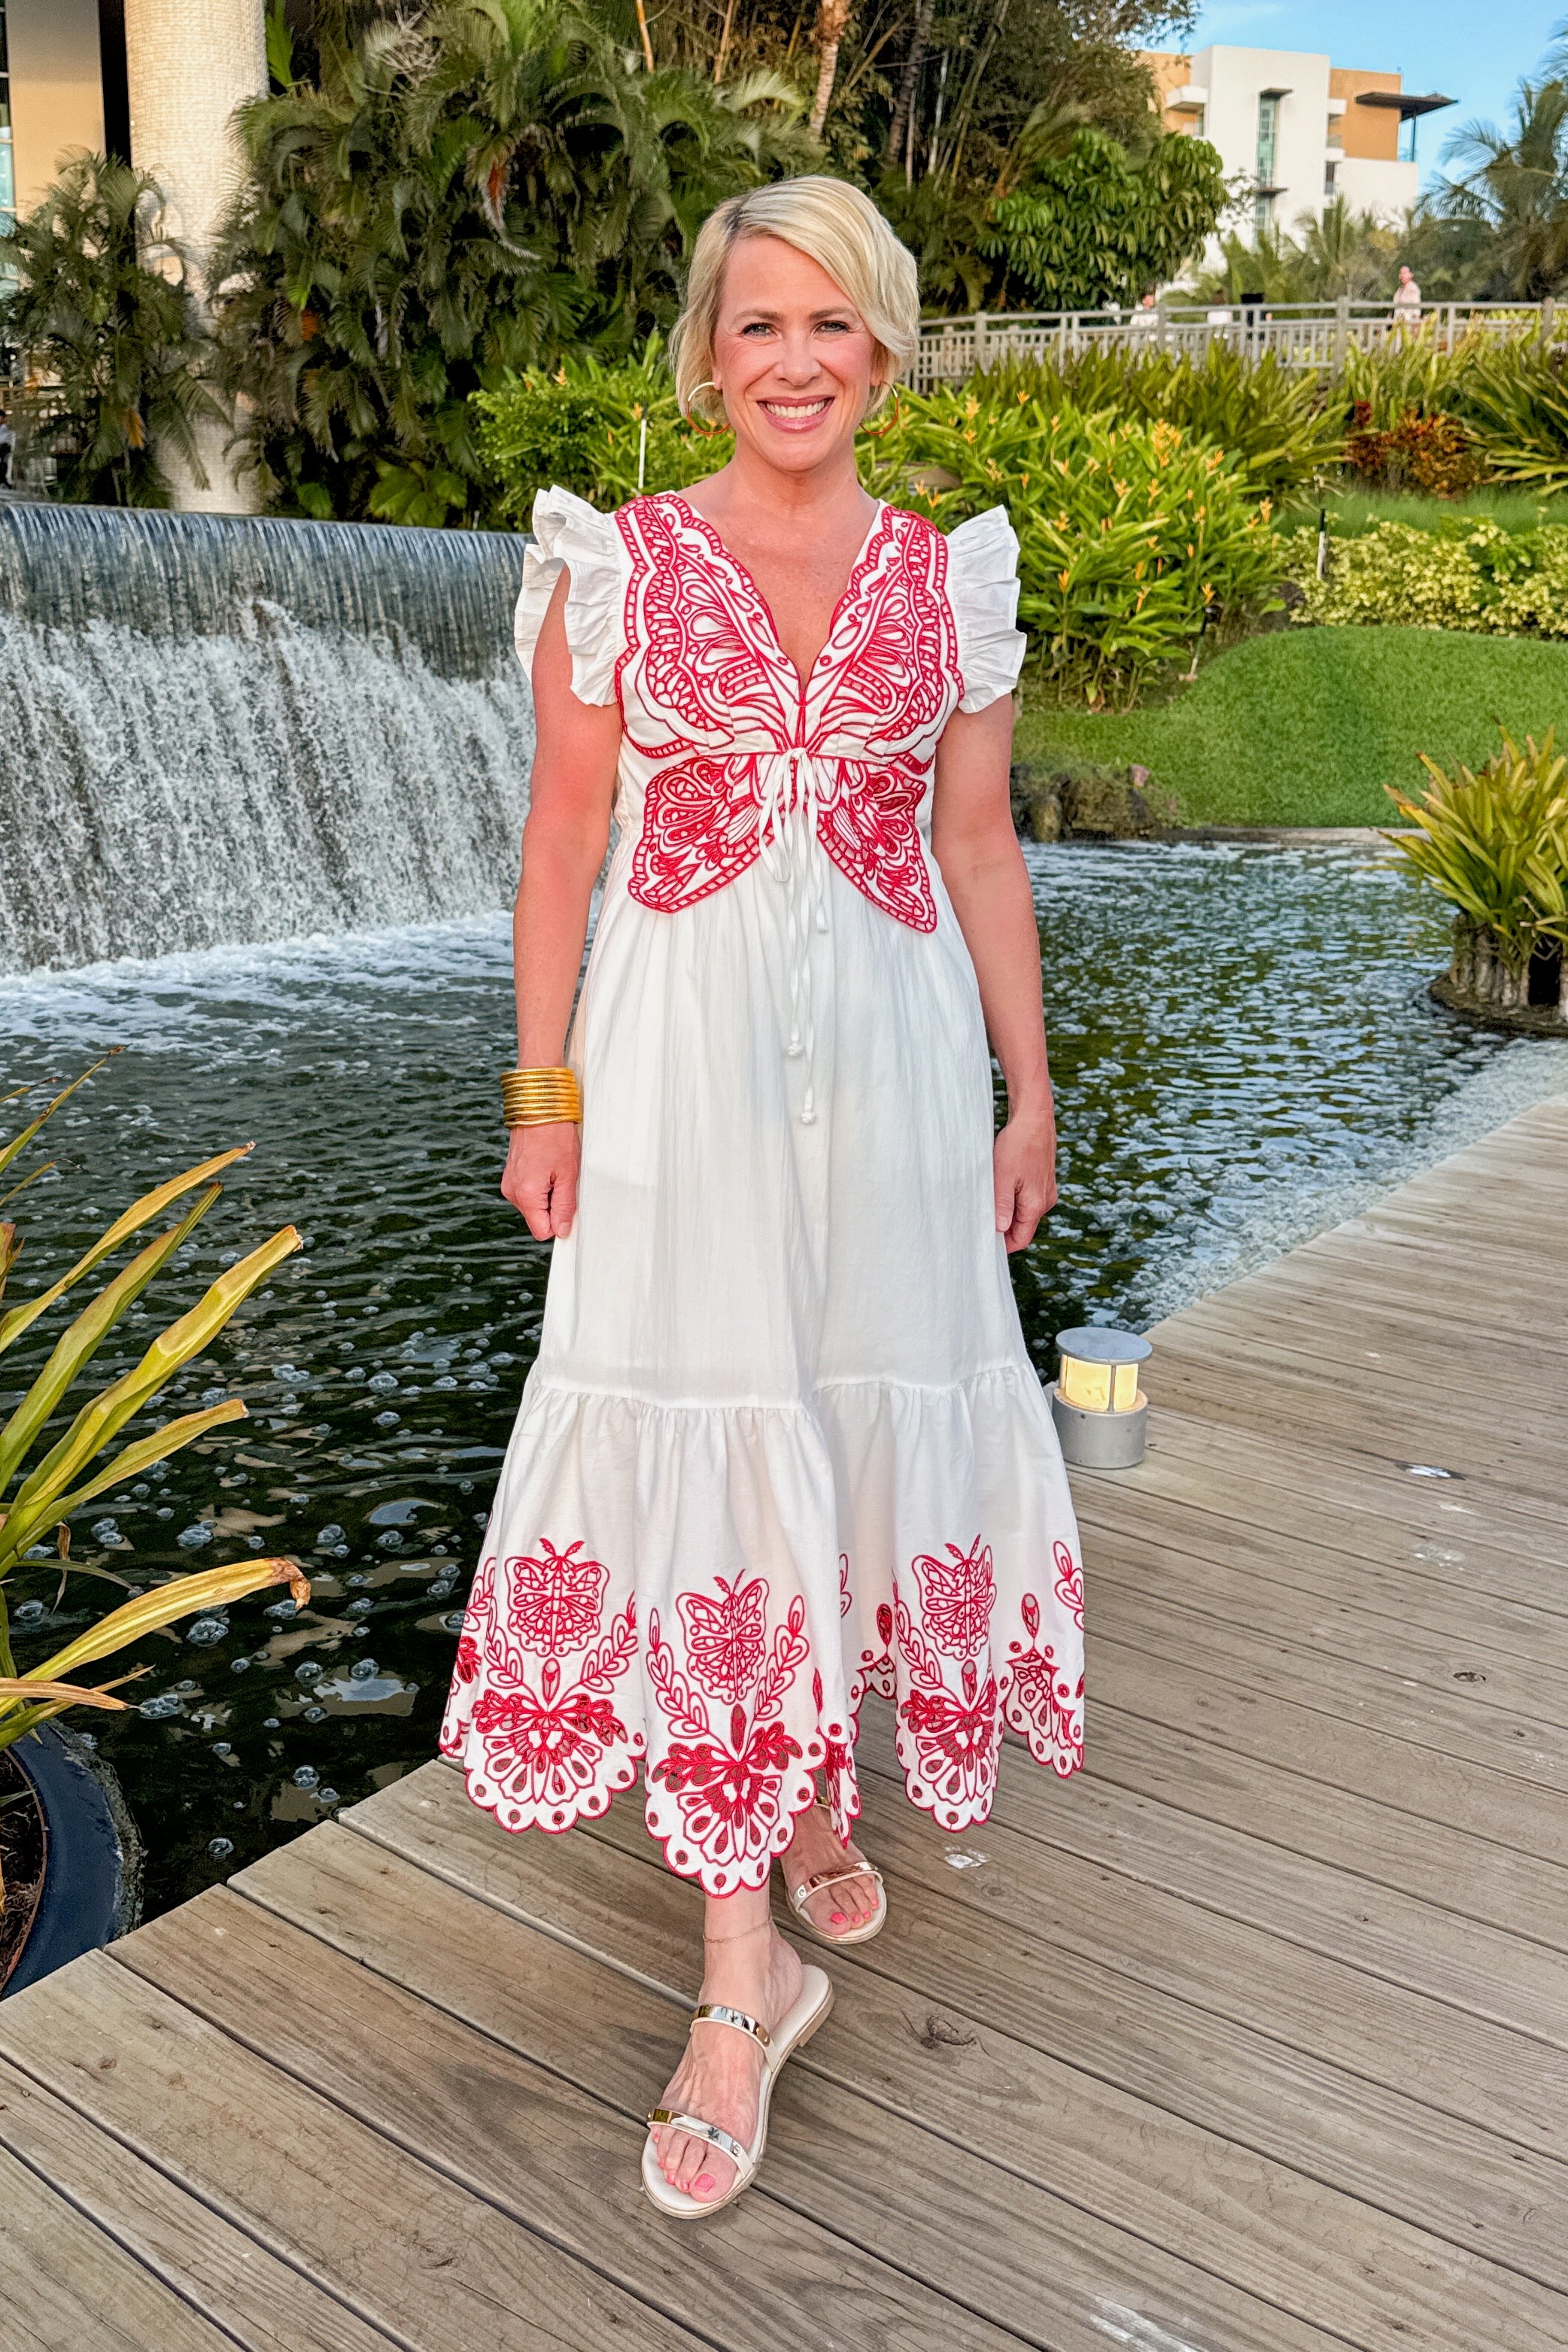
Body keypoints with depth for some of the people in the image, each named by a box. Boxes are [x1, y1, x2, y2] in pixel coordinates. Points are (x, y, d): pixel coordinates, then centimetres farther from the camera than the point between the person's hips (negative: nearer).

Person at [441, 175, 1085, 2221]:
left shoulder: (951, 576, 8)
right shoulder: (617, 563, 2)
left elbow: (979, 847, 9)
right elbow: (562, 845, 1)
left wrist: (1031, 1089, 7)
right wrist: (544, 1094, -3)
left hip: (892, 1052, 3)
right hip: (684, 1049, -2)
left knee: (868, 1424, 9)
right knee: (699, 1456, -5)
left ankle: (821, 1776, 37)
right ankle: (744, 1968, 5)